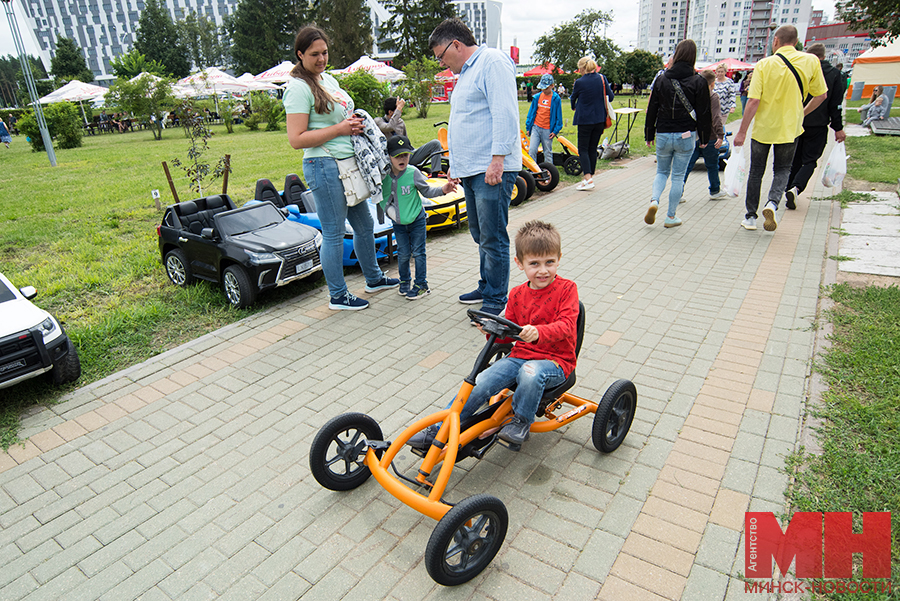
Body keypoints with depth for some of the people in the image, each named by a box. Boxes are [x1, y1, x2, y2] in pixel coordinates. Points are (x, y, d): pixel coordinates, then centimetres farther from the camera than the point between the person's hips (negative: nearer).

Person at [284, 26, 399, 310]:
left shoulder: (329, 78, 16)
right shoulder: (298, 87, -11)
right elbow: (296, 139, -18)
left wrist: (355, 123, 6)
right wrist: (339, 129, -18)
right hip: (324, 166, -9)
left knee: (364, 224, 17)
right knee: (333, 233, -2)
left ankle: (373, 278, 35)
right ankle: (338, 296, 11)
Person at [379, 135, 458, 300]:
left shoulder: (413, 173, -14)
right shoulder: (384, 175, -10)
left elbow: (427, 191, -4)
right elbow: (380, 195, 5)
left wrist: (442, 190, -16)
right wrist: (388, 208, -8)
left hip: (416, 219, -2)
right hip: (398, 223, 2)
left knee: (418, 252, 4)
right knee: (403, 253, 8)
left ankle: (421, 284, 16)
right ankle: (405, 281, 29)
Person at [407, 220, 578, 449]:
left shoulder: (567, 289, -6)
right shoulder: (517, 294, 8)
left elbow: (566, 325, -21)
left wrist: (538, 332, -42)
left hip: (555, 360, -4)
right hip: (520, 355, 4)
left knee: (531, 372, -39)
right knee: (480, 383, -17)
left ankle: (521, 422, -10)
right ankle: (437, 432, -8)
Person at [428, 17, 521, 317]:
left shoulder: (493, 61, -6)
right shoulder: (465, 73, 25)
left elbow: (504, 113, -17)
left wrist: (497, 159, -23)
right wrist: (456, 165, 26)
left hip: (492, 169, -10)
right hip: (471, 170, 10)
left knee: (493, 239, -7)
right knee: (480, 235, 16)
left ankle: (496, 301, 2)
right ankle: (487, 287, 29)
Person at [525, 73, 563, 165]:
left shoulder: (556, 99, -3)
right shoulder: (537, 97, 5)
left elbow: (558, 116, 0)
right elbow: (531, 112, 12)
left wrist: (556, 131, -4)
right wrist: (528, 127, 10)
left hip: (548, 130, -2)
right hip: (536, 127, 2)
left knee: (548, 153, 7)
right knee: (532, 150, -7)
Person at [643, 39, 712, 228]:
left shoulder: (661, 80, 0)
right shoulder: (699, 82, -4)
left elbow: (652, 110, 4)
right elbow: (703, 113, -2)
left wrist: (649, 135, 12)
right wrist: (704, 138, 8)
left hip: (663, 135, 1)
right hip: (686, 135, -1)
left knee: (661, 171, 18)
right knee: (678, 176, 7)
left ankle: (654, 200, -10)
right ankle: (671, 217, 13)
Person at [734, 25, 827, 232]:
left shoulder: (764, 64, -10)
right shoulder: (811, 61, -3)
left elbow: (753, 101, -16)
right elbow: (820, 95, 3)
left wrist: (742, 132, -10)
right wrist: (802, 114, 20)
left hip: (762, 127, -1)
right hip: (790, 128, 2)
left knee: (756, 171, 13)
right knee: (782, 170, 17)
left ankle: (751, 216, 16)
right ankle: (773, 203, -10)